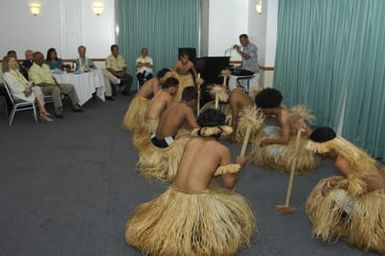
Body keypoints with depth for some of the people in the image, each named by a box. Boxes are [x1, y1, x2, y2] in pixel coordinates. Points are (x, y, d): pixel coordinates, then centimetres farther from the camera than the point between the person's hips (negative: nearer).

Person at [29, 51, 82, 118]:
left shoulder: (45, 66, 13)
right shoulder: (33, 70, -14)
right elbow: (39, 84, -21)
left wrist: (56, 83, -1)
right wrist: (52, 85, -21)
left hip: (53, 85, 9)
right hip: (43, 88, -9)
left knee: (70, 87, 1)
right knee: (56, 89, -39)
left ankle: (75, 106, 11)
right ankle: (58, 111, -35)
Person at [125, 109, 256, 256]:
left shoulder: (191, 142, 11)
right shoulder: (223, 150, -1)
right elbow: (229, 184, 3)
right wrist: (239, 166, 18)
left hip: (175, 195, 6)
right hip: (196, 200, -6)